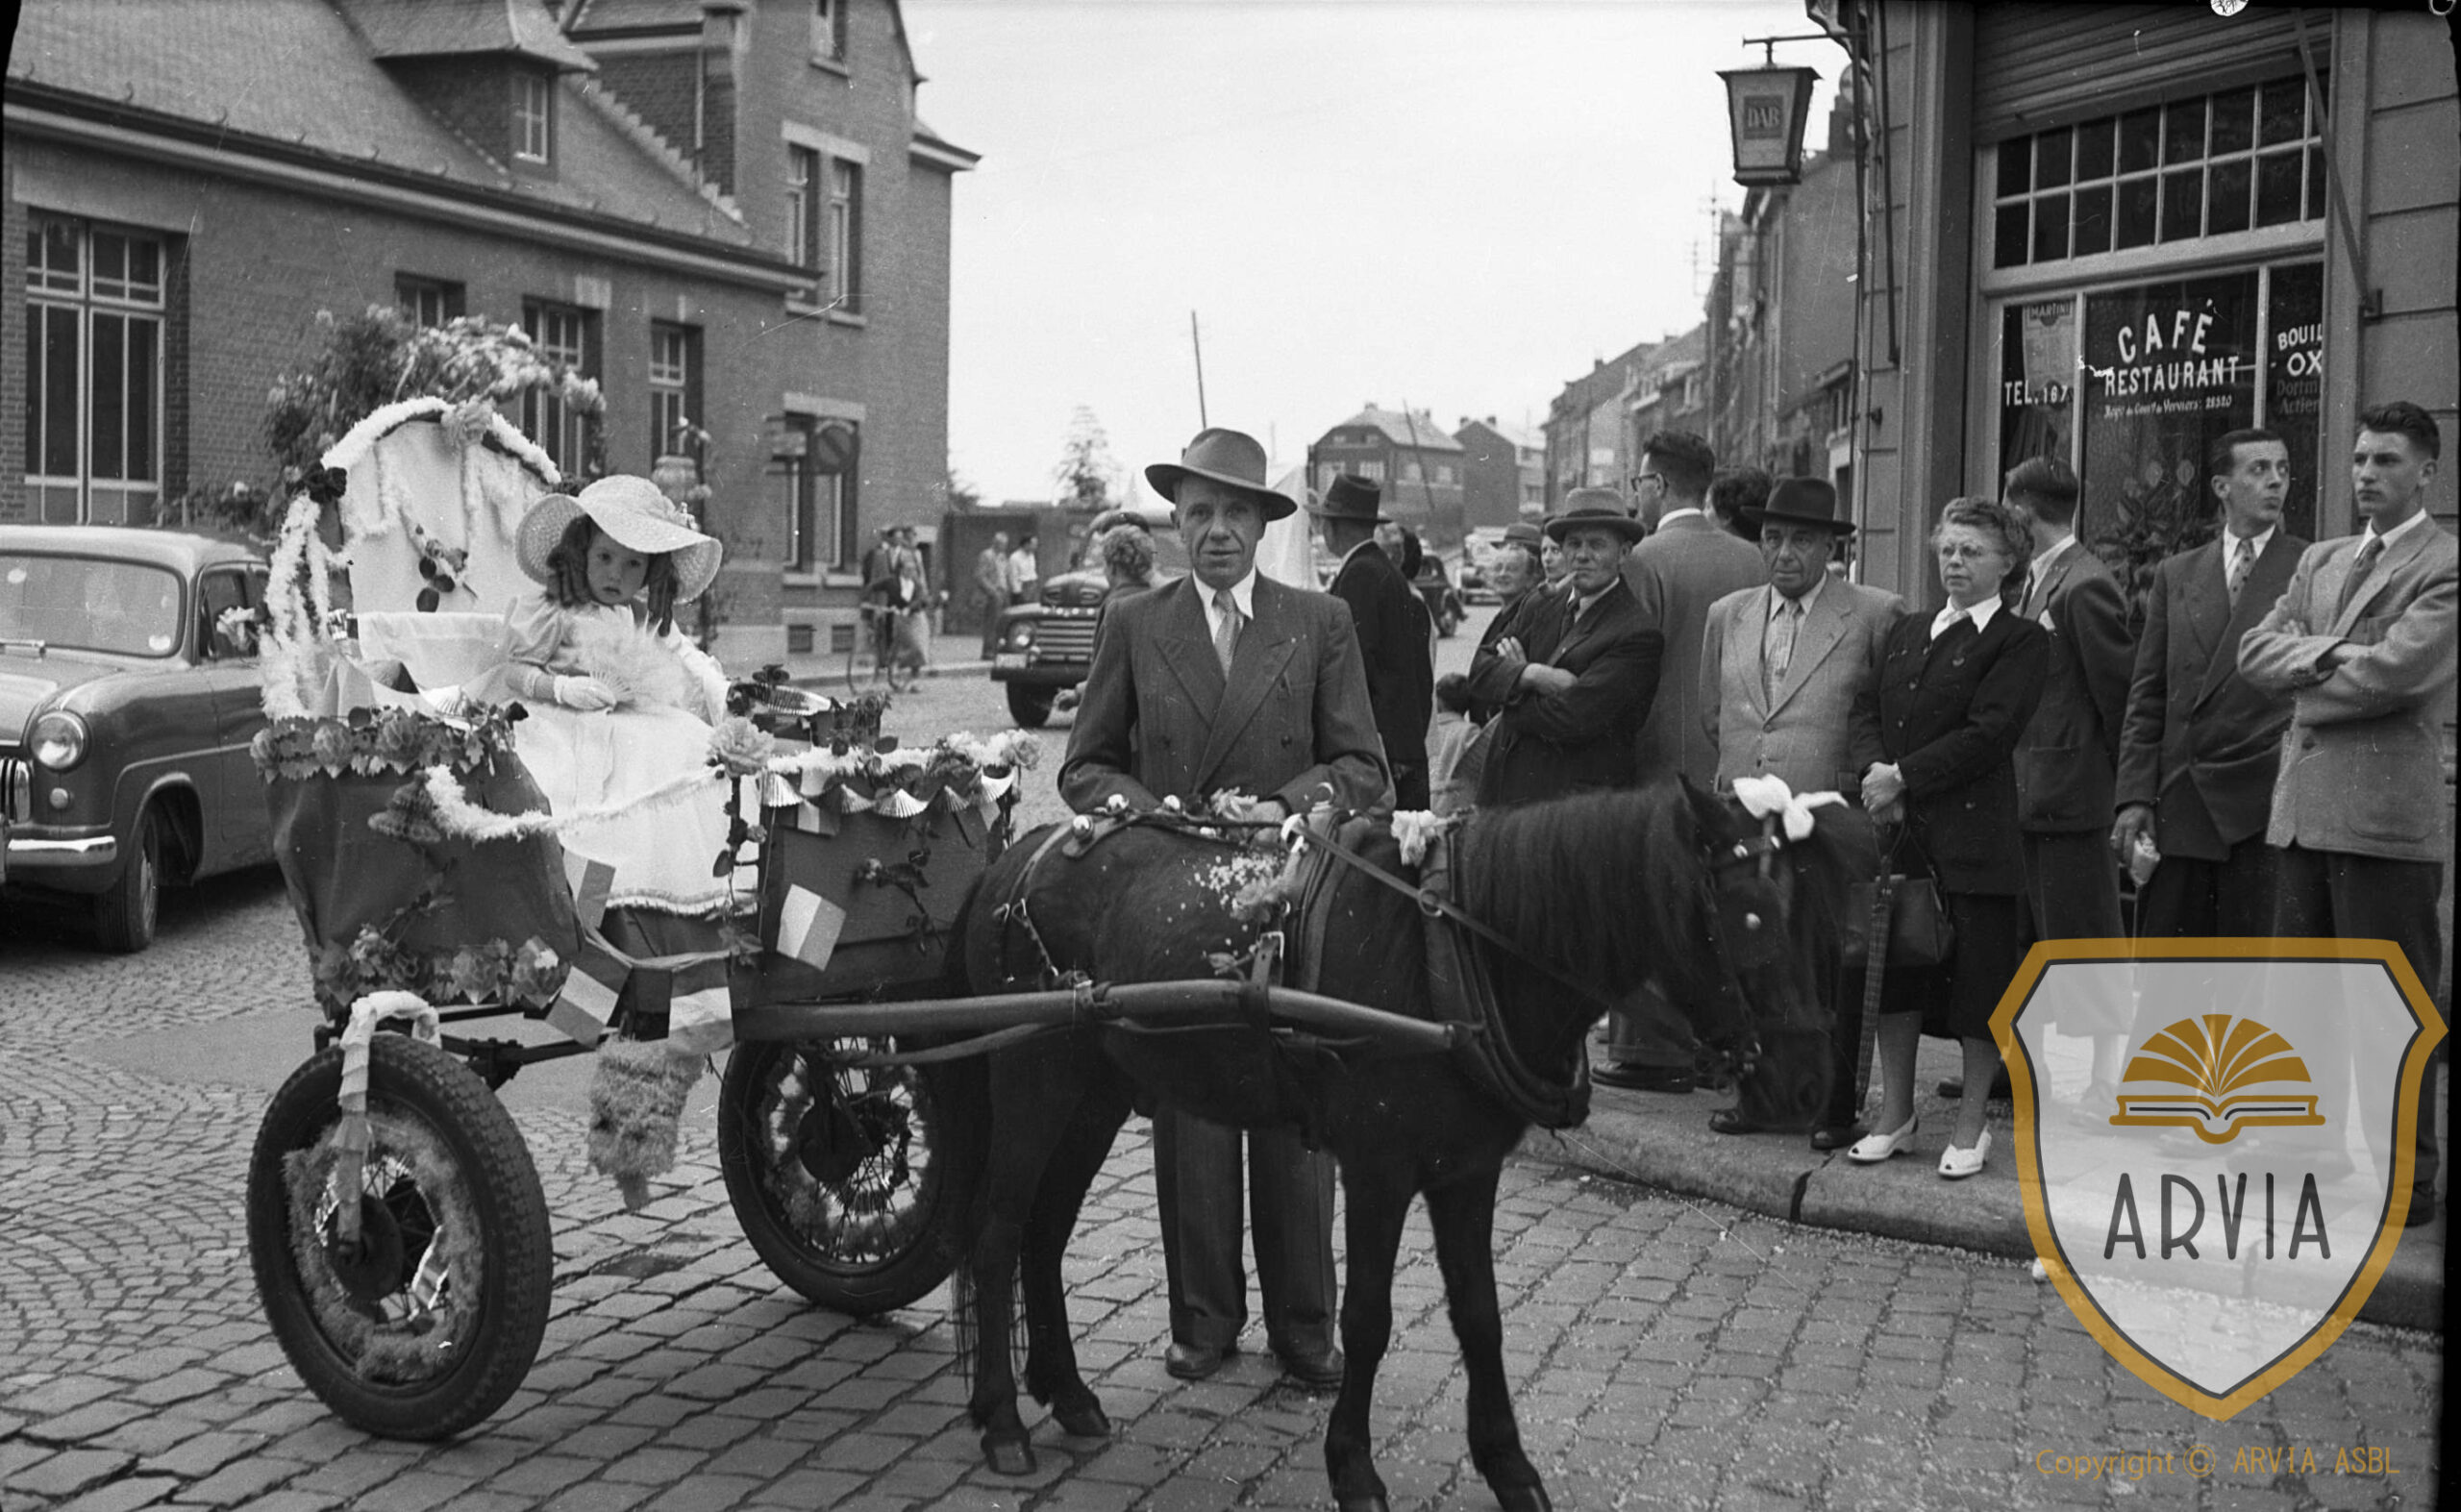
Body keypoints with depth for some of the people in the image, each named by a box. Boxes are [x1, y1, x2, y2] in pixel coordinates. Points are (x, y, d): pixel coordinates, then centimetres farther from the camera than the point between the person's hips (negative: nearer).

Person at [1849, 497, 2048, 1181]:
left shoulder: (2022, 641, -3)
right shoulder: (1904, 632, 18)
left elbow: (1989, 732, -13)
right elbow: (1869, 712, 11)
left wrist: (1903, 778, -14)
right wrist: (1876, 772, -8)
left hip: (1976, 835, -5)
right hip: (1900, 834, 6)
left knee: (1979, 981, 1)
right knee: (1895, 972, 9)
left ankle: (1971, 1126, 15)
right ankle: (1896, 1116, 20)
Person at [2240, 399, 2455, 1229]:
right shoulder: (2319, 561, 17)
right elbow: (2256, 651, 7)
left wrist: (2305, 683, -4)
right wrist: (2326, 652, -11)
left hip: (2386, 813, -7)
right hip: (2302, 807, 7)